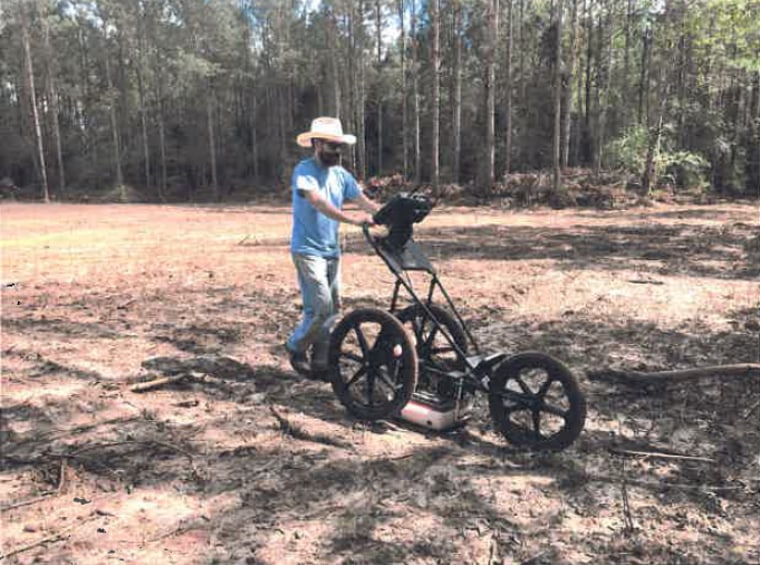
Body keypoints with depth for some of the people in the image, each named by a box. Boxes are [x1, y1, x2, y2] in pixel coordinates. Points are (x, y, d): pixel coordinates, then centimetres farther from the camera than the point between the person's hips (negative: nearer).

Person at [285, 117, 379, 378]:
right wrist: (352, 219, -43)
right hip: (308, 250, -7)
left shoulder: (341, 174, 8)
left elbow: (364, 201, -2)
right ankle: (296, 347, 13)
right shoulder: (304, 170, -12)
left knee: (331, 307, 8)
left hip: (332, 251, 7)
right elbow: (319, 202, -30)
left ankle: (319, 362, 20)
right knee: (321, 307, -13)